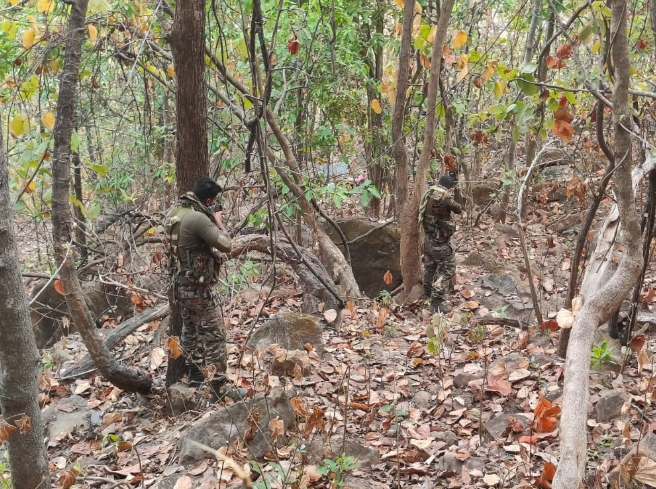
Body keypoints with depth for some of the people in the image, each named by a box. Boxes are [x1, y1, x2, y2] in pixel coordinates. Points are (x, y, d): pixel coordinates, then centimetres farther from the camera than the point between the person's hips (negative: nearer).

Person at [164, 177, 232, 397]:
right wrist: (218, 223, -7)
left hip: (181, 283, 9)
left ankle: (194, 375, 34)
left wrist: (210, 222, 9)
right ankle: (219, 387, 2)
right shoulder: (198, 218, -25)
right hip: (197, 286, -9)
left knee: (190, 330, 22)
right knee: (214, 335, -2)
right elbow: (225, 245, -23)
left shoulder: (173, 212, 3)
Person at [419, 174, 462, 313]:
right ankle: (437, 303, -1)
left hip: (428, 239, 8)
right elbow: (458, 210, -9)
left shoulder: (428, 193, -1)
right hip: (440, 242, -8)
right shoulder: (445, 197, -23)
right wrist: (453, 202, 11)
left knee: (430, 267, 26)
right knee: (447, 269, 4)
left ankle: (428, 293, 45)